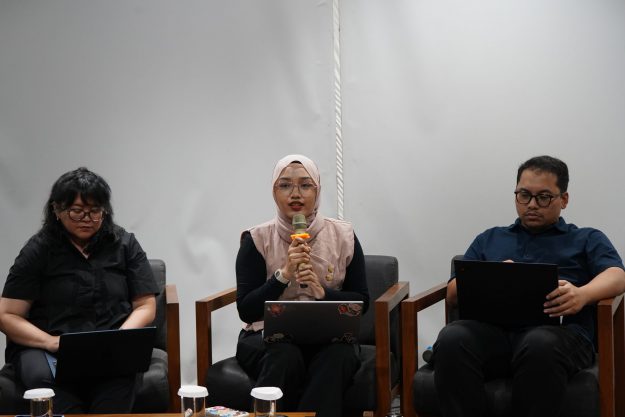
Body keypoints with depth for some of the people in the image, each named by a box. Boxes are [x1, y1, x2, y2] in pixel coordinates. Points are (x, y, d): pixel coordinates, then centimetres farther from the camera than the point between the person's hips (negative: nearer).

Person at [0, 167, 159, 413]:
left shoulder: (124, 244, 12)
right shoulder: (38, 250, 7)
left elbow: (145, 306, 11)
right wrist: (51, 342, -14)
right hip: (44, 345, 0)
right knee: (43, 378, -35)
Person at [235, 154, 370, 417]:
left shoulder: (343, 236, 3)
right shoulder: (257, 239, 0)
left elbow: (361, 301, 5)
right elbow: (246, 310, -4)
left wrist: (323, 292, -15)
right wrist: (284, 274, -18)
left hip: (329, 337, 1)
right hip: (268, 336, -1)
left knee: (337, 356, -34)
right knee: (285, 354, -35)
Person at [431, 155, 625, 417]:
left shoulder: (587, 239, 26)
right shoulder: (489, 239, 32)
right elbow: (453, 293, 21)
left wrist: (582, 295, -19)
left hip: (558, 330, -2)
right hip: (491, 328, 2)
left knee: (541, 345, -40)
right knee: (452, 339, -34)